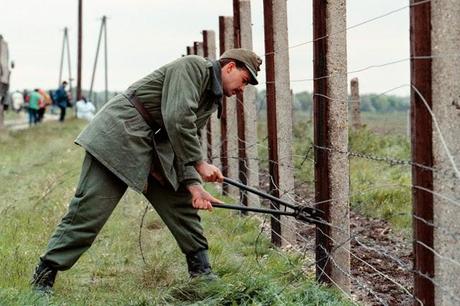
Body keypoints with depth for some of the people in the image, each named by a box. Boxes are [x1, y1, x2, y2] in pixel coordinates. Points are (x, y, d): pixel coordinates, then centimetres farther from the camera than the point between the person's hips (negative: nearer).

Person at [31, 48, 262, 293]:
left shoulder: (212, 100, 16)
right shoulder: (192, 66, -11)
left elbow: (184, 144, 9)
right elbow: (177, 120, -22)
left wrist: (193, 185, -7)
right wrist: (200, 164, -16)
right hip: (119, 135, -9)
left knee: (182, 203, 6)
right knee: (90, 210, -11)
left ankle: (202, 272, 15)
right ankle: (43, 277, -4)